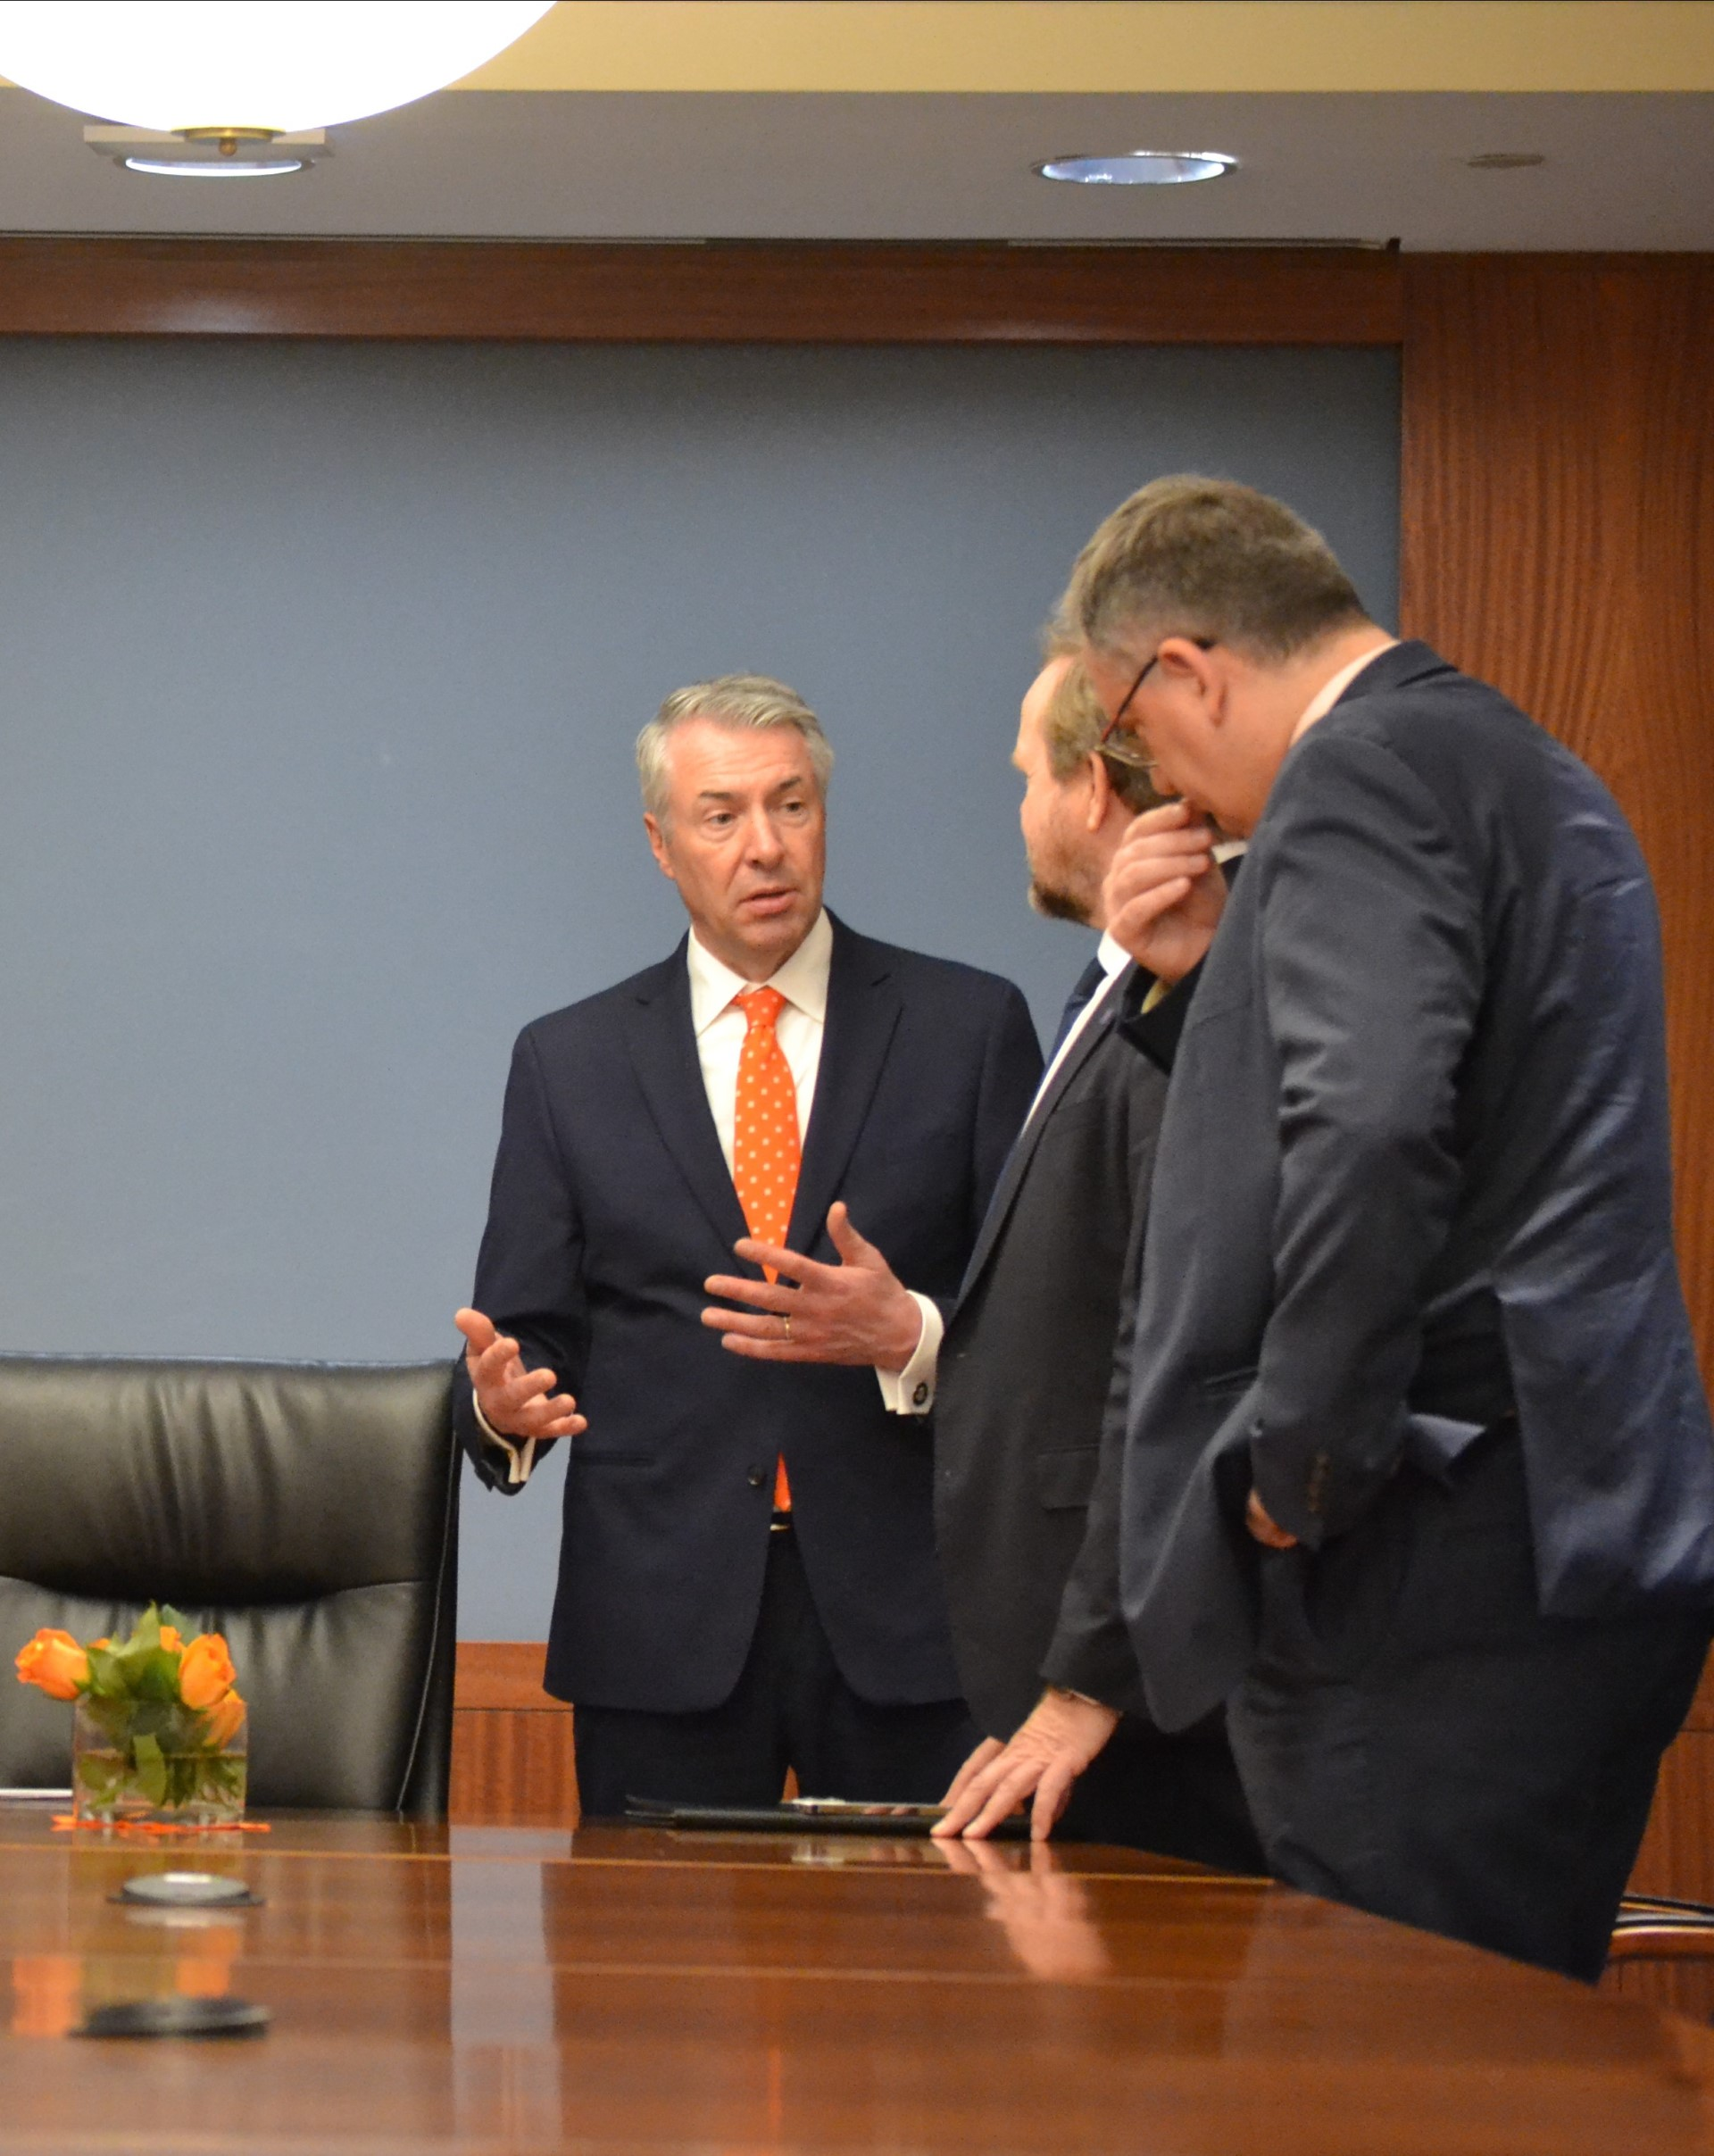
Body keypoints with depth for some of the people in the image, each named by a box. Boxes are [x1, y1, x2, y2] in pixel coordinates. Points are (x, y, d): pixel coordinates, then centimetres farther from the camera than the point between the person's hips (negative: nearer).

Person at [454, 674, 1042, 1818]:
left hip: (906, 1607, -1)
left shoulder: (969, 1026, 7)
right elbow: (530, 1330, 9)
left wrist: (913, 1336, -17)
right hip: (665, 1628, 1)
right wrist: (501, 1405, -13)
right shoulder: (569, 1061, 11)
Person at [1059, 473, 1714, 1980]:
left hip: (1438, 1579, -10)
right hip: (1584, 1565, 10)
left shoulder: (1365, 772, -11)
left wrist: (1301, 1463, -18)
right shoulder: (1529, 771, 21)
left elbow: (1372, 1130, -26)